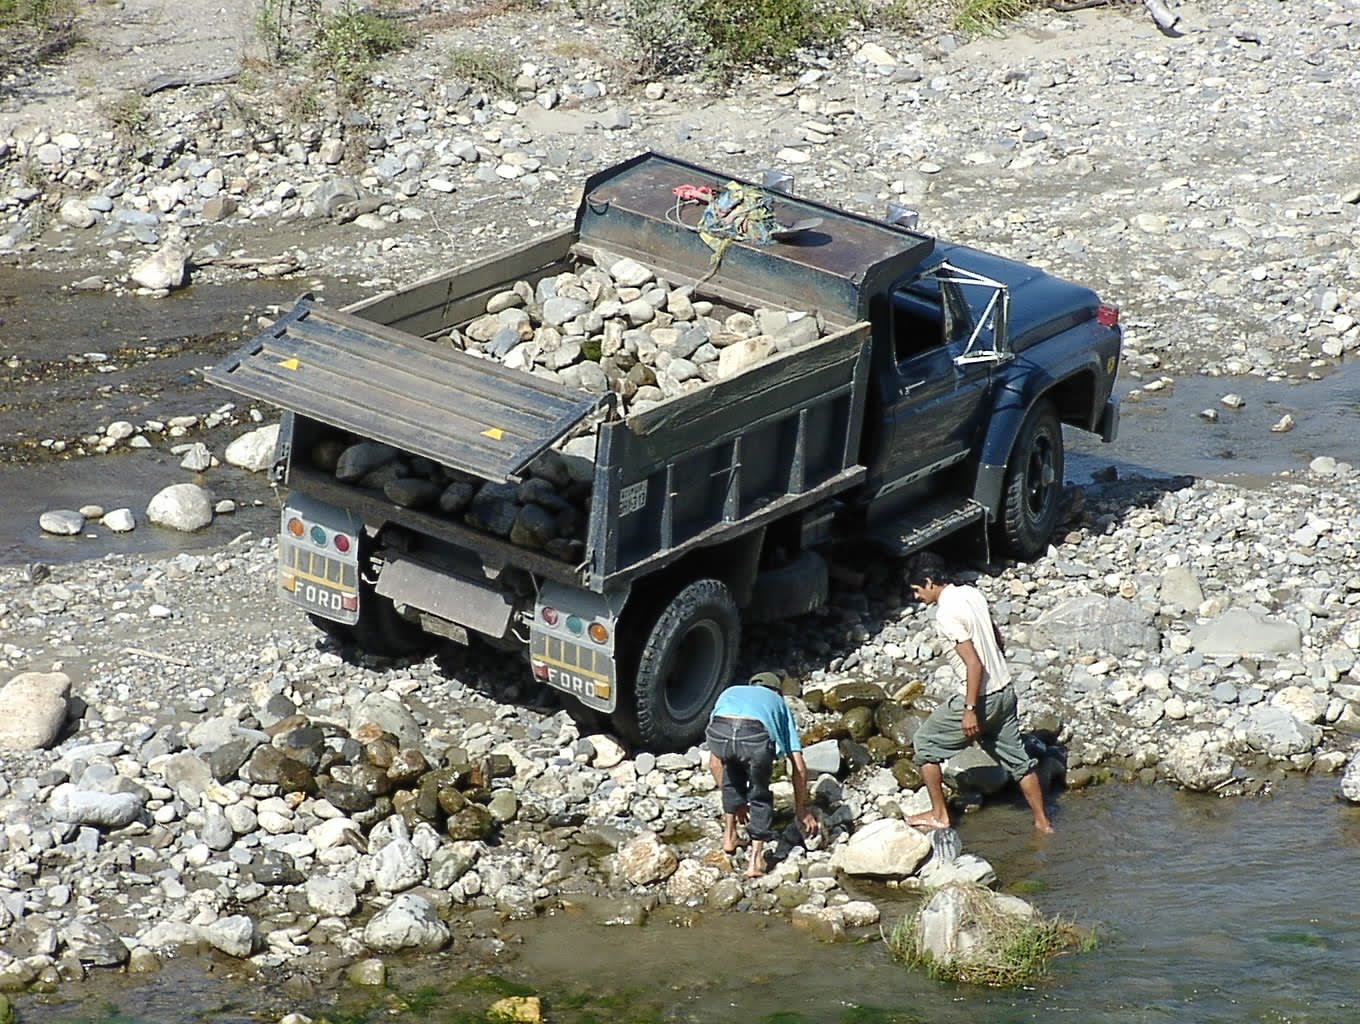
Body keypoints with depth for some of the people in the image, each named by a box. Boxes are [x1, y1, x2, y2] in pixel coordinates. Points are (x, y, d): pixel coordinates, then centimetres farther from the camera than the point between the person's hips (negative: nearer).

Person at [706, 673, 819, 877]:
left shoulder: (729, 693, 44)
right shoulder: (778, 703, 38)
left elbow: (714, 762, 43)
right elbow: (798, 767, 33)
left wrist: (734, 802, 53)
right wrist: (801, 809, 45)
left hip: (719, 732, 2)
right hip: (755, 736, -2)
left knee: (732, 775, 37)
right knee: (760, 797, 25)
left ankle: (729, 837, 37)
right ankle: (756, 860, 16)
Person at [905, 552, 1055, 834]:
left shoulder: (947, 614, -20)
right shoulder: (972, 594, 5)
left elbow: (974, 663, -25)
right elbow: (999, 641, 15)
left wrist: (970, 710, -21)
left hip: (981, 697, -8)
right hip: (1005, 691, 8)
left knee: (926, 743, 9)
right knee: (1017, 759, 18)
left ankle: (939, 815, 14)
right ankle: (1042, 821, 23)